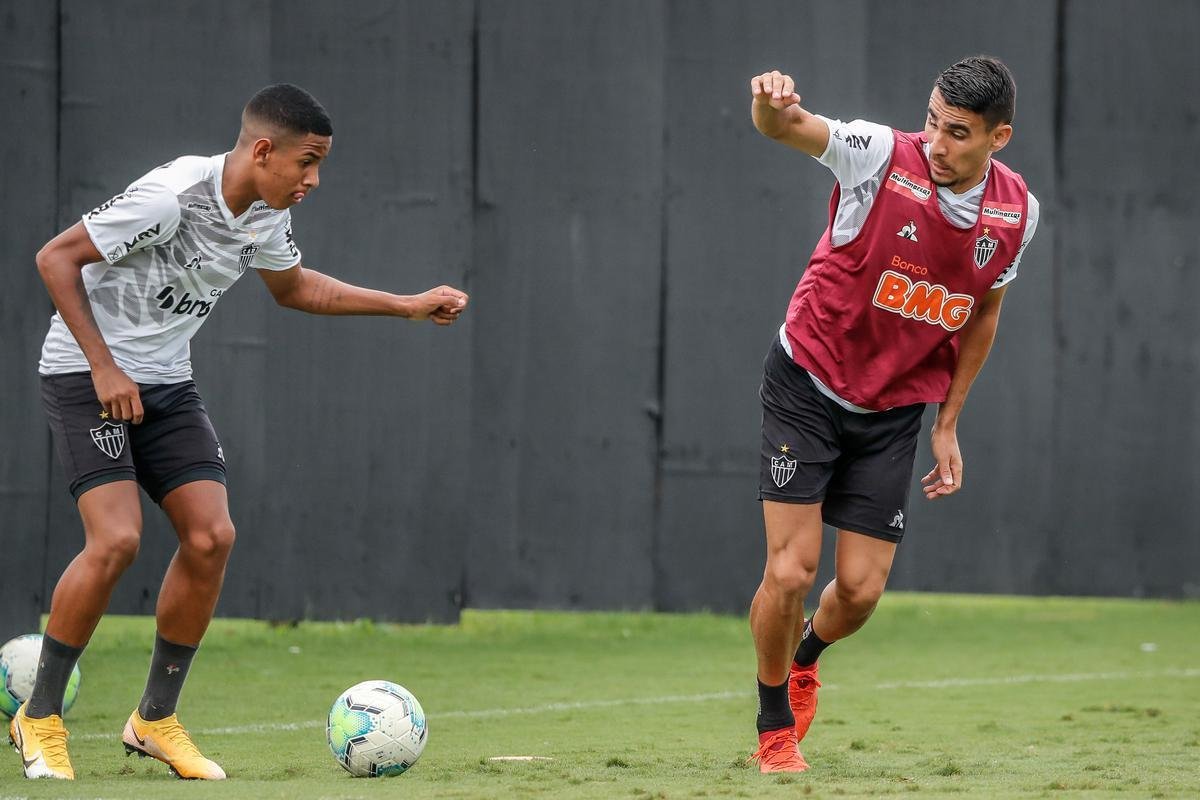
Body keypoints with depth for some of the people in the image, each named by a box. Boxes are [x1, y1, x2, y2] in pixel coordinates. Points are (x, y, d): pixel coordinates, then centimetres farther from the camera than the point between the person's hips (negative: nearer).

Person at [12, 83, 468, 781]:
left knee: (211, 536, -6)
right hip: (86, 376, -7)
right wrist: (104, 367, -23)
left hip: (167, 384, 8)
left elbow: (294, 286, 22)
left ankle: (157, 718, 8)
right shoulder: (172, 195, -25)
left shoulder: (267, 215, 0)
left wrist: (408, 305, 17)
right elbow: (56, 258, -20)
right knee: (116, 539, -21)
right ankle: (40, 719, -6)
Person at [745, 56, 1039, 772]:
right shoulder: (882, 157, -20)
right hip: (808, 385, -3)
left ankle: (806, 653, 37)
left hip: (896, 410, 3)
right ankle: (776, 727, 16)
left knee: (861, 589, -1)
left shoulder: (1017, 211, -7)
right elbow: (785, 127, -37)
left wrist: (949, 425, 11)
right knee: (791, 571, -10)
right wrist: (773, 103, -62)